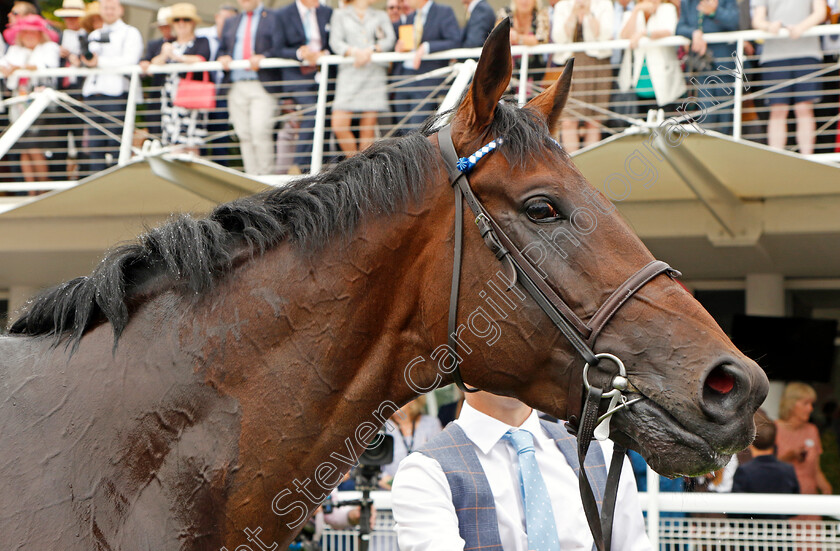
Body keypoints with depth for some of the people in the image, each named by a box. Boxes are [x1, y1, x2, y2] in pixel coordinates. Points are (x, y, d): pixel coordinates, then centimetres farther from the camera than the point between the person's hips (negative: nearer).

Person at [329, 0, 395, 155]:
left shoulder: (381, 16, 20)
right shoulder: (340, 15, 14)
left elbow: (390, 39, 5)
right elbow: (335, 42, 1)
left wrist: (370, 50, -11)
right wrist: (355, 52, -17)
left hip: (374, 72, 1)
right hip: (349, 72, -1)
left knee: (368, 129, -4)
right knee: (339, 126, -14)